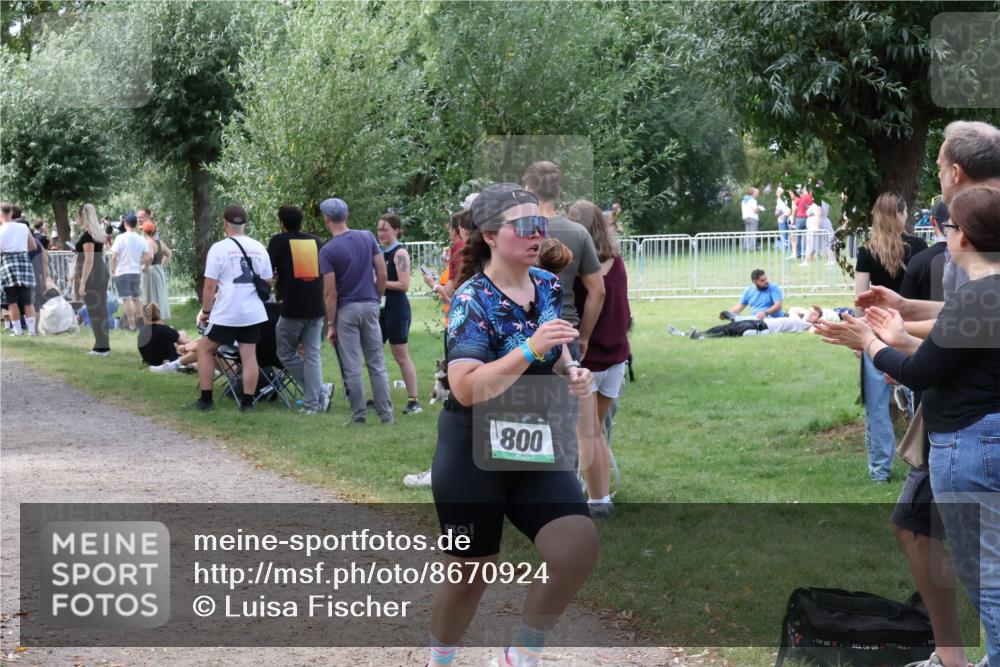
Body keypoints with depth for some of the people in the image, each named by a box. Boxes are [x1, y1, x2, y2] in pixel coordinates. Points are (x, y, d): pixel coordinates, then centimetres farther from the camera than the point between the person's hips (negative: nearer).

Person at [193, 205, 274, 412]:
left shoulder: (219, 248, -7)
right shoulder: (259, 248, 7)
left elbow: (209, 286, -8)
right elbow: (267, 283, 14)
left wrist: (205, 311, 2)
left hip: (226, 313, -4)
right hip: (254, 312, 4)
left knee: (205, 349, 11)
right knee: (249, 354, 7)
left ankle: (206, 399, 10)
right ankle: (247, 402, 6)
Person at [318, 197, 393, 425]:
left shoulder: (328, 251, -11)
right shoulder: (367, 238, 2)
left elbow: (330, 292, -12)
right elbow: (382, 274, 3)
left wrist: (331, 324, -6)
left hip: (346, 311, -4)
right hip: (370, 306, 4)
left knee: (352, 367, 2)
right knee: (377, 364, 8)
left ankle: (358, 416, 5)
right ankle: (386, 414, 7)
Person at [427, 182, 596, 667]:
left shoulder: (549, 287, 2)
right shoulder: (473, 299, -17)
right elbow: (466, 389, -27)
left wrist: (572, 374, -6)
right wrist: (530, 349, -34)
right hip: (474, 452, -5)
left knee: (578, 548, -14)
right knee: (471, 573, 7)